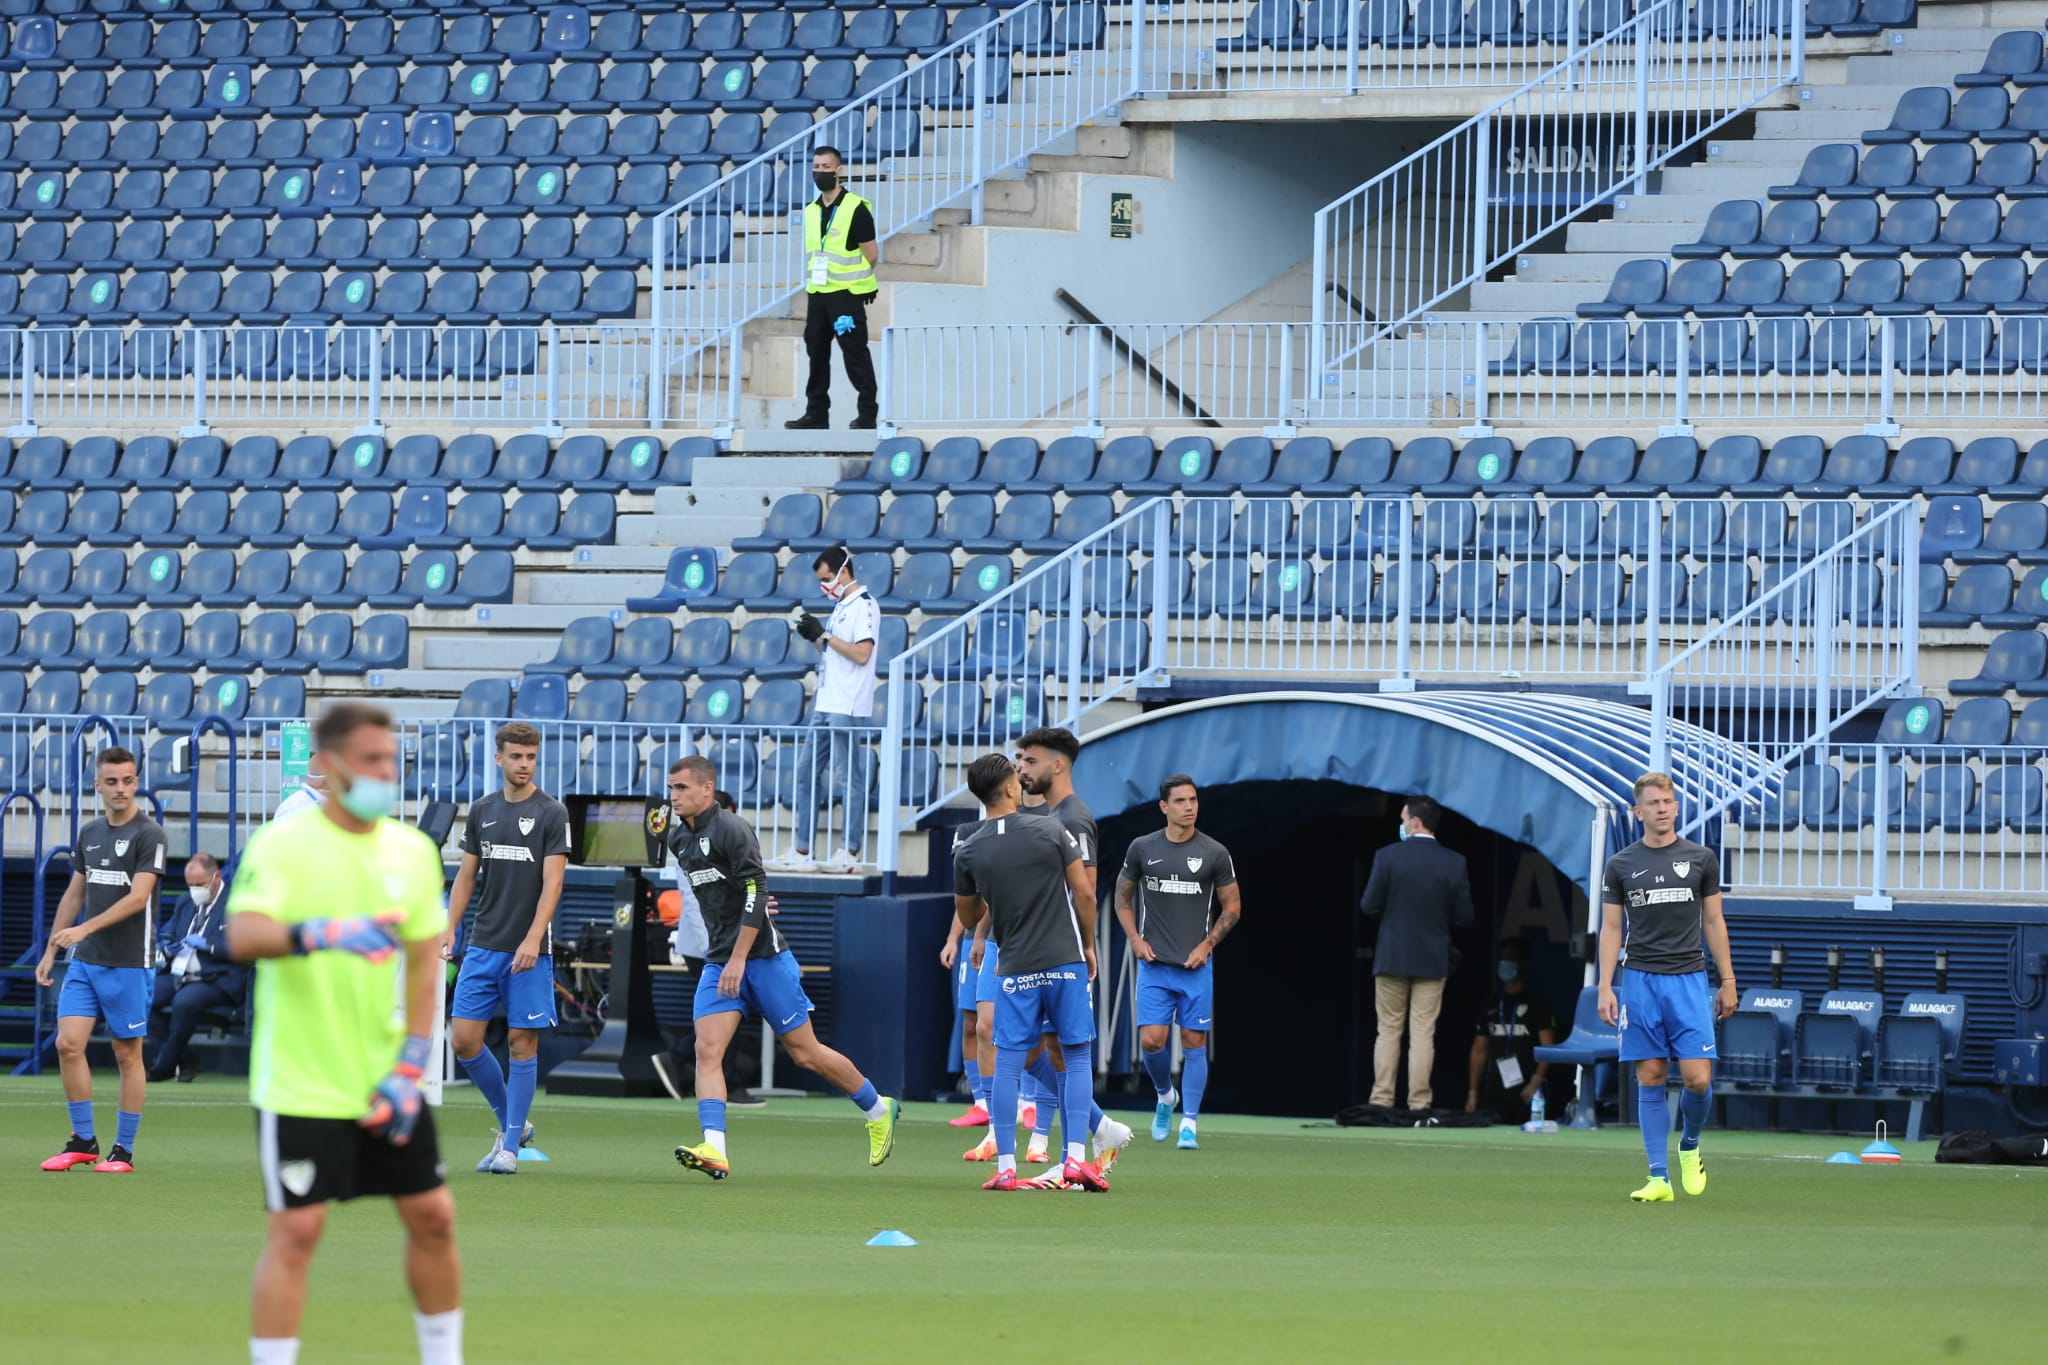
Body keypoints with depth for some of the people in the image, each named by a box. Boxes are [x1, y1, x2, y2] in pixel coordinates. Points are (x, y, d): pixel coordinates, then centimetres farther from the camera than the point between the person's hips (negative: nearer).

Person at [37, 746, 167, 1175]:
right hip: (84, 961, 6)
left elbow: (137, 897, -17)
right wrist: (51, 950, 16)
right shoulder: (89, 834, 12)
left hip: (129, 963, -6)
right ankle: (83, 1142, 7)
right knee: (68, 1043, -4)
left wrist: (85, 928, -23)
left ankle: (123, 1150, 8)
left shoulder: (148, 834, -8)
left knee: (127, 1054, 0)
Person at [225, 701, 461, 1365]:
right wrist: (325, 933, -43)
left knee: (433, 1216, 9)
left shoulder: (412, 850, 6)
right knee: (296, 1231, -9)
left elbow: (424, 964, 7)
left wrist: (409, 1068, -3)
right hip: (300, 1085, -6)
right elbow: (243, 936, -25)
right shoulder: (283, 844, -10)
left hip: (386, 1080, 6)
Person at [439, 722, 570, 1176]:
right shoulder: (481, 811, 10)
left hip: (529, 950, -4)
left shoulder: (551, 814, -4)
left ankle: (510, 1147, 6)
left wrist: (533, 939, -20)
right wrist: (450, 929, 5)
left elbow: (552, 882, -10)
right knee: (464, 1038, -2)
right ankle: (511, 1124, 17)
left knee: (522, 1043, -2)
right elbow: (467, 874, 15)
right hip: (483, 946, 5)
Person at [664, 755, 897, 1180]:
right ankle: (714, 1151, -22)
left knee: (806, 1054, 2)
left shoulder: (731, 830, -15)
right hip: (720, 962, 7)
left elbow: (755, 893, -20)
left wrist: (739, 959, -23)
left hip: (763, 957, -7)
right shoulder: (678, 838, 10)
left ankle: (878, 1110, 23)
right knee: (707, 1050, -13)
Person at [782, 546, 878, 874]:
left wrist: (823, 634, -16)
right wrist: (814, 637, 7)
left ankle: (850, 852, -1)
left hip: (847, 709, -10)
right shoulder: (842, 606, 18)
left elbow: (861, 653, -20)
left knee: (847, 778, -6)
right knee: (806, 774, 9)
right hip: (826, 705, 10)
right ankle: (803, 851, 11)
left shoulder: (864, 606, -10)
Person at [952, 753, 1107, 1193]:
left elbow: (968, 917, 11)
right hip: (1066, 960, -1)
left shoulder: (967, 853, -1)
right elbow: (1084, 894, -2)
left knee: (1008, 1062, 5)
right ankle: (1076, 1157, -3)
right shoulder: (1050, 831, -5)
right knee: (1078, 1057, 7)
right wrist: (1089, 947, 11)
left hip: (1016, 969, 1)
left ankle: (1005, 1166, 0)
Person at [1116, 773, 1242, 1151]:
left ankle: (1189, 1125, 4)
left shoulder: (1215, 854, -1)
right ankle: (1165, 1096, 23)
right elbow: (1123, 897, 14)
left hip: (1196, 965, -1)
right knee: (1151, 1041, -7)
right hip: (1153, 964, 1)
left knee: (1194, 1043, -2)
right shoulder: (1142, 848, 3)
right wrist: (1135, 939, 1)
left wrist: (1207, 945, -5)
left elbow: (1232, 906, 7)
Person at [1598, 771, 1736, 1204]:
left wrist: (1728, 981, 7)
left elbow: (1713, 922, 10)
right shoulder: (1621, 864, 6)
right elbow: (1612, 928, 7)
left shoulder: (1701, 859, 6)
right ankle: (1659, 1179, 2)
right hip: (1640, 981, 0)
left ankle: (1689, 1145, 21)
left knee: (1698, 1078, -9)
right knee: (1650, 1079, -1)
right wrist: (1605, 988, -1)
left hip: (1689, 980, 0)